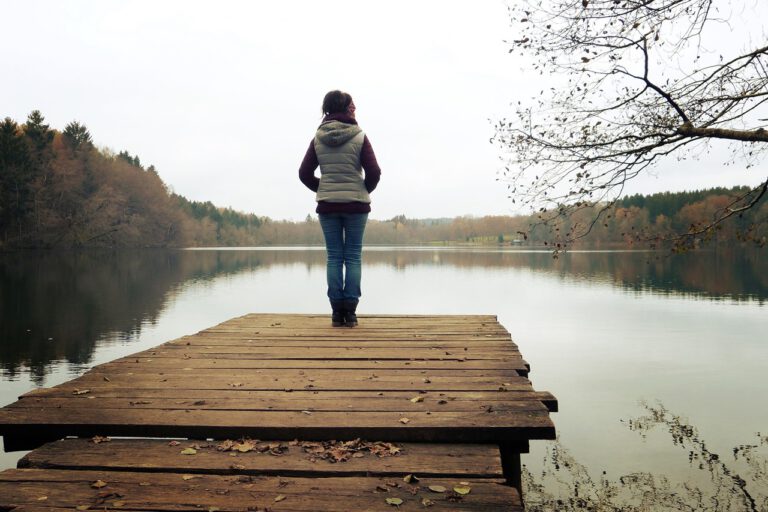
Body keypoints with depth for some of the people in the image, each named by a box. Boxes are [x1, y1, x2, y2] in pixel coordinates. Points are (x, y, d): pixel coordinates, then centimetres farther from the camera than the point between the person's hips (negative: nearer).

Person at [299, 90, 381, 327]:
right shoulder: (359, 137, -5)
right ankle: (350, 311, 1)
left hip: (327, 204, 2)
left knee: (334, 257, 6)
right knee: (353, 256, 3)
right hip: (356, 203, -2)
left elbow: (304, 173, 2)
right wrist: (365, 191, 9)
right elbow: (374, 172, -9)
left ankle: (337, 311, 4)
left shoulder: (318, 139, 4)